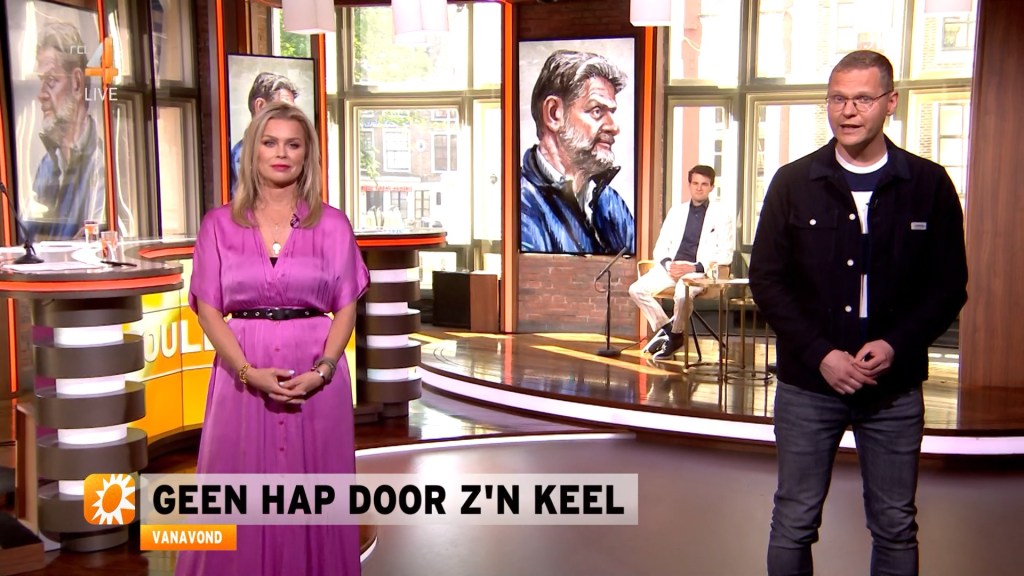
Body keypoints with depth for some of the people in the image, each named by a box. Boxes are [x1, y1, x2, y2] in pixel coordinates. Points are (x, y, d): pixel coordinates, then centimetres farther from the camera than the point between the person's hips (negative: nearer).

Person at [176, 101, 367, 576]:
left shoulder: (332, 224, 3)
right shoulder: (220, 224, 4)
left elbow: (346, 308, 3)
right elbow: (208, 310, 1)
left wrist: (322, 370, -13)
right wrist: (249, 371, -13)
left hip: (317, 373, 0)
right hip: (242, 372, 0)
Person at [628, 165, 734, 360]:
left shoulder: (722, 214, 4)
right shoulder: (677, 210, 17)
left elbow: (725, 256, -3)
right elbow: (661, 247, 15)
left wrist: (695, 268, -16)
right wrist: (667, 264, -9)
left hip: (701, 270, -5)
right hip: (673, 266, 5)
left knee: (682, 294, -36)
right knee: (637, 289, -18)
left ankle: (676, 335, -8)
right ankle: (664, 328, 0)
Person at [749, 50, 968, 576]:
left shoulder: (929, 185, 1)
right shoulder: (793, 184, 1)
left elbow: (949, 284, 3)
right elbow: (767, 280, -1)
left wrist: (896, 345, -13)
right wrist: (820, 354, -12)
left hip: (895, 387, 1)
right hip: (807, 384, 0)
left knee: (896, 527, 11)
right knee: (794, 522, 7)